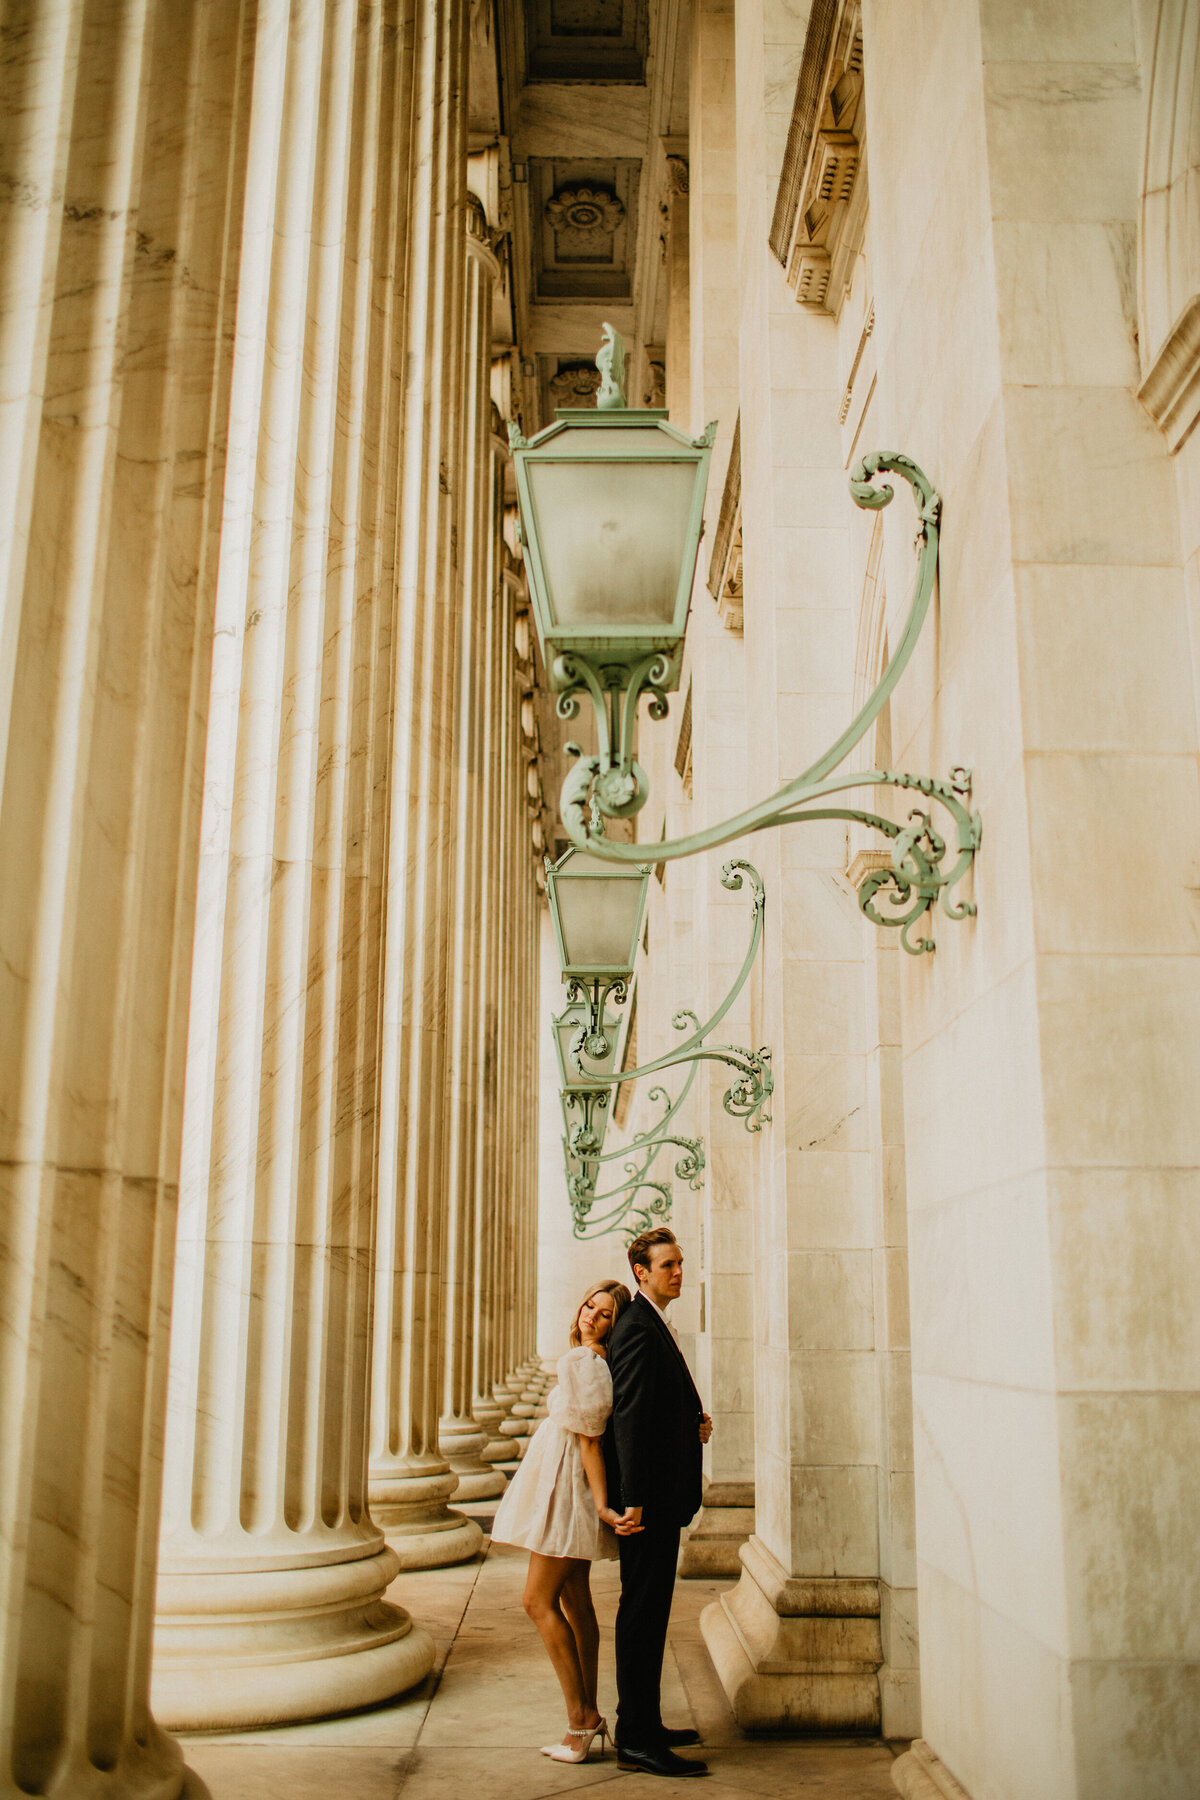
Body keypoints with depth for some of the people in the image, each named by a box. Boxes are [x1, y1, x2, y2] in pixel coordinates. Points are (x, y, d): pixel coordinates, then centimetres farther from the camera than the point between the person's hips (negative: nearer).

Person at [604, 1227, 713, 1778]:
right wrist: (633, 1500, -24)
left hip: (661, 1495, 11)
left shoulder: (652, 1326, 16)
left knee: (648, 1613, 17)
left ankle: (643, 1725, 27)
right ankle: (637, 1741, 2)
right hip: (648, 1496, -11)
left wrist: (695, 1424, 3)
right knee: (643, 1613, -4)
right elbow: (628, 1417, -22)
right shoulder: (637, 1330, -16)